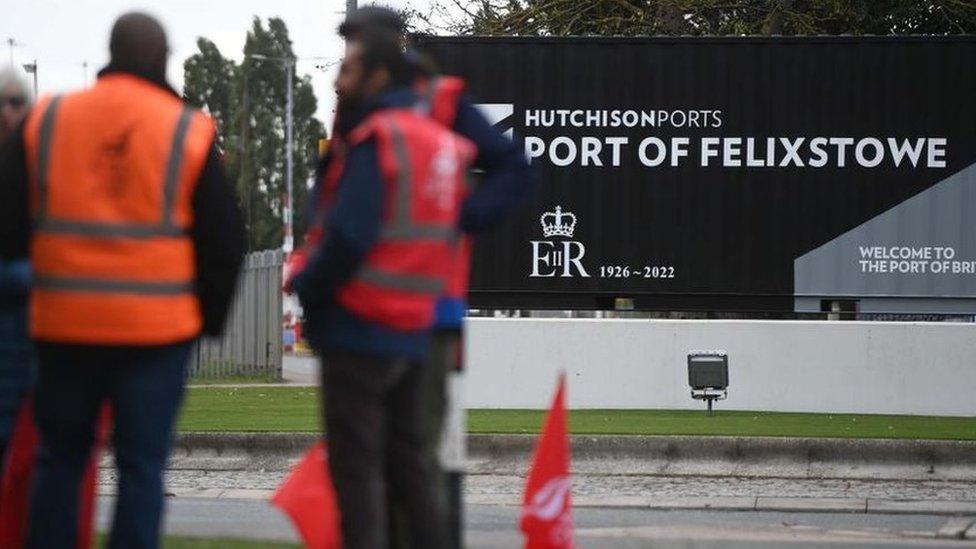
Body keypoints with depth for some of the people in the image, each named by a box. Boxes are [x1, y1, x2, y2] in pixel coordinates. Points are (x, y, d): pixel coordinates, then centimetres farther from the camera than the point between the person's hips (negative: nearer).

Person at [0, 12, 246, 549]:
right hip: (156, 326, -2)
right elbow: (224, 238, 0)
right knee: (141, 466, 3)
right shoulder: (189, 133, -4)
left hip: (64, 323, 2)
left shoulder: (44, 122, 1)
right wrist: (209, 314, 13)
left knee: (59, 459, 14)